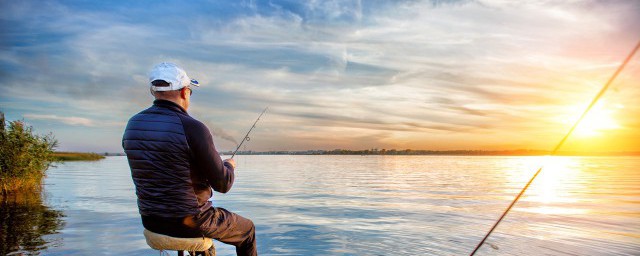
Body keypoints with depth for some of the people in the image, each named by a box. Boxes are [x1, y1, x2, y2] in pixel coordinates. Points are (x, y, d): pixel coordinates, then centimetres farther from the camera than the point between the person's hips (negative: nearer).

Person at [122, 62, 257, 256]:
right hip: (189, 223, -6)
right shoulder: (192, 128, -22)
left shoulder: (132, 125, -2)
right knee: (247, 230, 20)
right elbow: (223, 185, -17)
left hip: (150, 222, 7)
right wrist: (229, 166, 5)